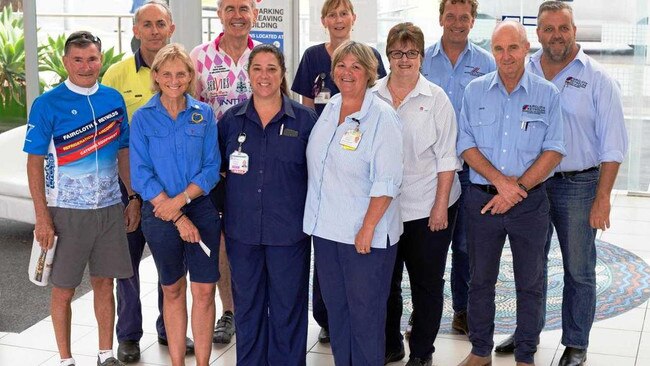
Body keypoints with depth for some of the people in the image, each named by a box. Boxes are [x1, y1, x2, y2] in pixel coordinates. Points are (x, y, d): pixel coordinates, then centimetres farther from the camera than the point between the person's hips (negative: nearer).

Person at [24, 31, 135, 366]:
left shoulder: (113, 99, 5)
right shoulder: (47, 104, -8)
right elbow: (34, 163, -8)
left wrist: (134, 200, 8)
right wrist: (42, 217, -13)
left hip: (110, 209, 4)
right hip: (66, 212, -3)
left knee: (104, 283, 11)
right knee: (63, 288, 6)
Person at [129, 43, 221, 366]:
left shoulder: (203, 114, 2)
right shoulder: (143, 118, -2)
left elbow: (212, 168, -1)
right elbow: (141, 175, -7)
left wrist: (180, 200, -16)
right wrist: (179, 218, -13)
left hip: (201, 209, 1)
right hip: (159, 214, -1)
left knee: (204, 290, 0)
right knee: (173, 290, 12)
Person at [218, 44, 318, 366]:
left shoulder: (305, 119, -2)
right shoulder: (231, 119, 4)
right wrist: (220, 209, 4)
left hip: (289, 231, -2)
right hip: (242, 230, 2)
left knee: (287, 306, 7)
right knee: (247, 306, 14)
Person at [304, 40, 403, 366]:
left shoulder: (382, 118, -12)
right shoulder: (329, 109, 8)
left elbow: (387, 181, -16)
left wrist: (368, 228, -19)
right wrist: (320, 220, 16)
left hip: (365, 234, -7)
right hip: (326, 228, 7)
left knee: (365, 312, 4)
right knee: (335, 307, 16)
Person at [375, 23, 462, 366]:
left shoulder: (435, 98, -5)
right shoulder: (372, 96, 2)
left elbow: (446, 157, -5)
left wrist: (441, 206, -10)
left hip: (428, 208, -2)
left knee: (427, 282, 8)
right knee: (385, 280, 12)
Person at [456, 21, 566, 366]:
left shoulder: (547, 94, -2)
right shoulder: (475, 91, 2)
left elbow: (554, 150, -6)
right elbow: (466, 145, -2)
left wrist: (518, 187, -15)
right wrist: (500, 181, -15)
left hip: (530, 201, -1)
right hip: (482, 199, 1)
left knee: (530, 283, 8)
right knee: (480, 279, 11)